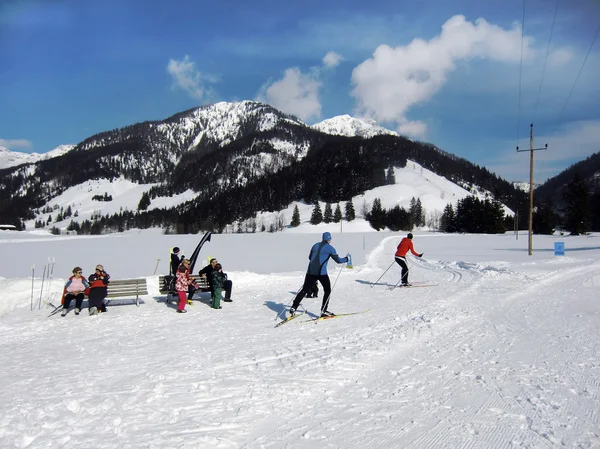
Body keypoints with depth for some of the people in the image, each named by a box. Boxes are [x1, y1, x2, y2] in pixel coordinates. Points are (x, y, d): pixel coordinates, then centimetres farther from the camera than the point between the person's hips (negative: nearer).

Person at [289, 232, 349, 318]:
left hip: (311, 271, 5)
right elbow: (338, 260, -3)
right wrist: (346, 259, 14)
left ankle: (293, 308, 4)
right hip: (321, 273, -5)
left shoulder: (315, 245, 12)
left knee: (305, 290, 11)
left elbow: (310, 257, 22)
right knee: (327, 290, 13)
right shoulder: (330, 248, -3)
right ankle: (324, 311, 7)